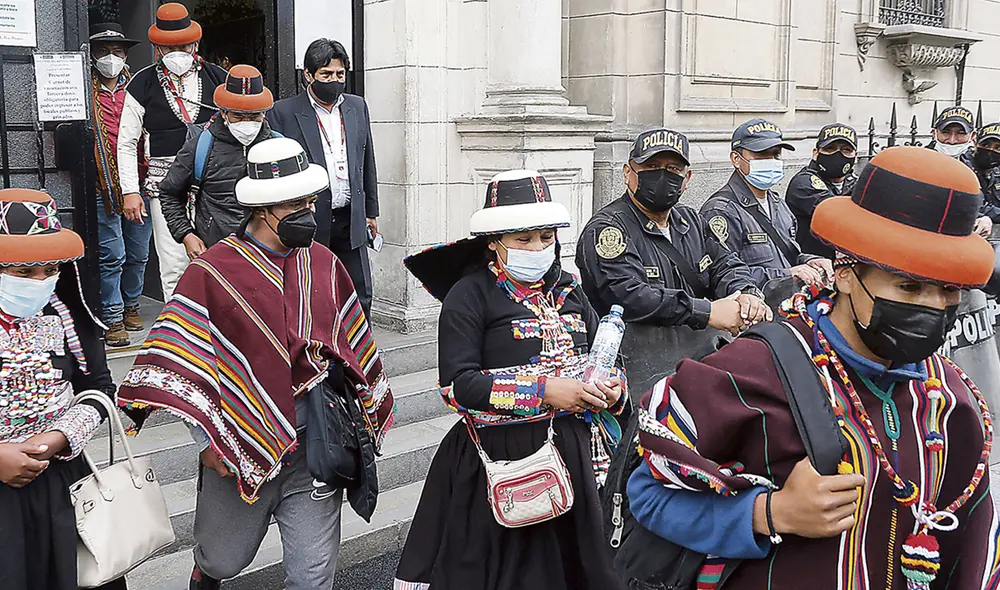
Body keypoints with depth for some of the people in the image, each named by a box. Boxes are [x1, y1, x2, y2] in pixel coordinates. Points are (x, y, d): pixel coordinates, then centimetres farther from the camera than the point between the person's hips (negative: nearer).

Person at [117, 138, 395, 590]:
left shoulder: (324, 266, 4)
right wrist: (207, 441, -10)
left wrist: (364, 424, 15)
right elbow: (177, 362, -9)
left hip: (316, 442, 2)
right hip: (240, 443, -2)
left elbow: (355, 349, 14)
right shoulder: (211, 272, -9)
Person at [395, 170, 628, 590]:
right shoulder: (470, 294, -7)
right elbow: (456, 384, -17)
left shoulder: (566, 289, 11)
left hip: (569, 450, 5)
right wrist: (545, 391, -23)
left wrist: (611, 390, -9)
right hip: (500, 457, -5)